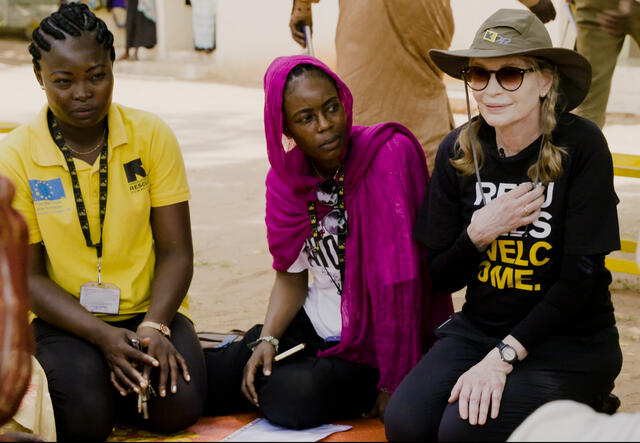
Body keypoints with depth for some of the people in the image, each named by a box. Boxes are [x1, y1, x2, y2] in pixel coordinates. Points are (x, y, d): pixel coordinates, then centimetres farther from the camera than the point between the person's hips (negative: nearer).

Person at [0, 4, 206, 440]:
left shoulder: (152, 135, -3)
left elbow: (175, 252, -3)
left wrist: (154, 327, -22)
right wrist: (103, 337, -20)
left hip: (149, 310, 1)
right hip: (67, 319, -1)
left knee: (179, 405, -25)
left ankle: (119, 381, 6)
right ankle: (72, 375, 6)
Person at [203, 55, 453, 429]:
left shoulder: (390, 154, -20)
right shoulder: (285, 177, 0)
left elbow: (400, 278, -22)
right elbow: (292, 274, 9)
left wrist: (395, 384, -23)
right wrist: (267, 339, -10)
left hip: (374, 337, -5)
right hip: (314, 323, 5)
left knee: (291, 398, -27)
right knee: (207, 380, -10)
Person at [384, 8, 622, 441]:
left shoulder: (581, 146, -14)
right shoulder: (458, 151, -2)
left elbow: (581, 275, -14)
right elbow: (444, 277, 5)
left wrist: (502, 357, -20)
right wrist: (478, 234, -17)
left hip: (570, 340, -4)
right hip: (479, 326, 4)